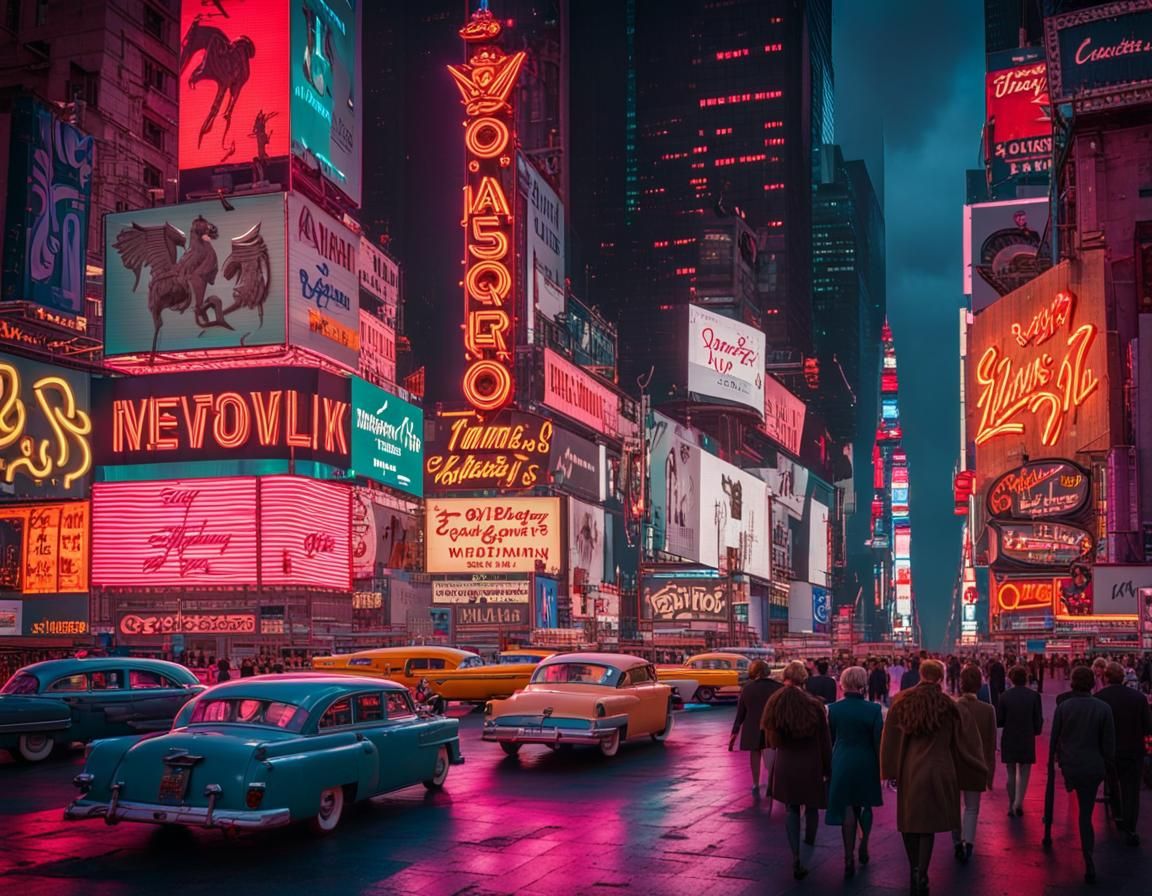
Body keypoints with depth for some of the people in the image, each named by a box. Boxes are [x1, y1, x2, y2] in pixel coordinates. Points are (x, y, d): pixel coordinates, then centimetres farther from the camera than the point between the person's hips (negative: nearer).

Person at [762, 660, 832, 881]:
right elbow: (825, 741, -7)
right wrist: (828, 769, 2)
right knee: (811, 808, 17)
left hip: (785, 765, 2)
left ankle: (796, 859, 2)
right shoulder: (814, 705, -14)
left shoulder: (774, 704, -7)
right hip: (811, 765, -2)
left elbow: (771, 740, 4)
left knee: (792, 810, 10)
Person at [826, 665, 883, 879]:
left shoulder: (833, 709, -7)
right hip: (866, 763, -1)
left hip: (842, 763, 1)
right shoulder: (873, 710, -13)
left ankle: (849, 858, 5)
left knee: (847, 808, 7)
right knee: (865, 805, 20)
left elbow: (829, 739, 3)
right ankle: (863, 848, 28)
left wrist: (829, 764, 16)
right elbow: (878, 741, -9)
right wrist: (881, 766, 2)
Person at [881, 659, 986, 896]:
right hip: (937, 773, -2)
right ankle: (920, 875, -8)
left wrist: (890, 770, 7)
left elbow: (890, 740, 0)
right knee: (928, 823, 3)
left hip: (908, 771, 2)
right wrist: (980, 767, 13)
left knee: (909, 820, 14)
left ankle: (915, 871, 21)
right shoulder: (948, 706, -7)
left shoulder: (901, 703, -3)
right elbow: (962, 741, 0)